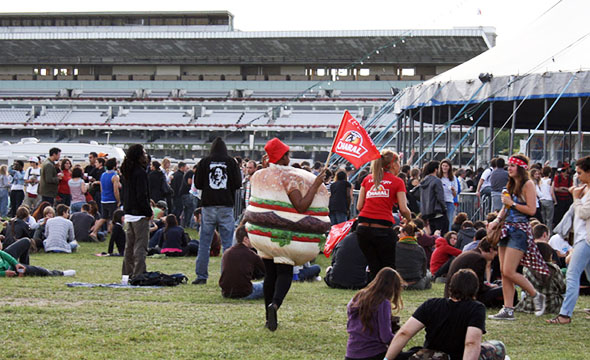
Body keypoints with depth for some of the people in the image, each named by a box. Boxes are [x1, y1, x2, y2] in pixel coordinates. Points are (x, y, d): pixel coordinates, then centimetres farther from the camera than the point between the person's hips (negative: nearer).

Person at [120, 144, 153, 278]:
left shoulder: (126, 172, 11)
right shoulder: (140, 172, -16)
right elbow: (141, 195, -20)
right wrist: (148, 212, -13)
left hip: (128, 212, 9)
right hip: (140, 215, -9)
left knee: (129, 245, 16)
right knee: (140, 246, -6)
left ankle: (128, 272, 22)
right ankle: (138, 275, -8)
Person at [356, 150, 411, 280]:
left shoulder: (368, 179, 15)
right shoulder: (397, 182, 5)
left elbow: (359, 206, 12)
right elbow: (403, 209, -3)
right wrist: (409, 219, 17)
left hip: (363, 227, 4)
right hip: (383, 229, -4)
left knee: (374, 268, 13)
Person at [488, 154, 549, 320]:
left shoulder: (528, 184, -8)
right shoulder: (511, 185, 16)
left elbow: (531, 210, -15)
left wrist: (512, 203, -12)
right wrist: (496, 220, 8)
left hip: (520, 230, -8)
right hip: (508, 228, 8)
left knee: (509, 271, -13)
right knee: (504, 272, 2)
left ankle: (537, 296, 5)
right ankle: (508, 310, 4)